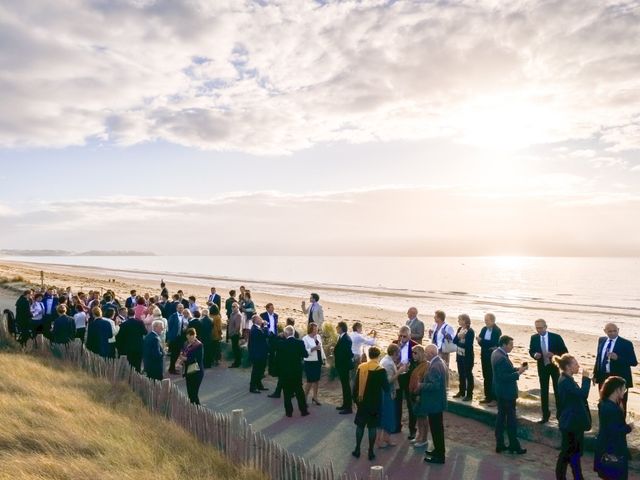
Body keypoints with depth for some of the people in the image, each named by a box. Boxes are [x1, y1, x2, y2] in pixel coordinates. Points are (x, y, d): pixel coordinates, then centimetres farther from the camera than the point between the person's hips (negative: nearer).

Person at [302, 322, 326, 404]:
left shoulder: (318, 337, 7)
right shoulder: (305, 338, -13)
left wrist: (324, 358, 13)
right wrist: (313, 348, -27)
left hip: (318, 361, 6)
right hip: (310, 362, -6)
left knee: (316, 380, 12)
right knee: (310, 381, -3)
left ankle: (314, 397, 25)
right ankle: (304, 397, 13)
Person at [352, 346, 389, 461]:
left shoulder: (360, 367, -4)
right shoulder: (381, 370, -15)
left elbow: (355, 386, 1)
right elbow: (386, 388, -9)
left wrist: (356, 399, 12)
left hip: (362, 401, 3)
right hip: (374, 403, -3)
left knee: (360, 425, 14)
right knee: (372, 427, 6)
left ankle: (357, 450, 20)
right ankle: (371, 452, 12)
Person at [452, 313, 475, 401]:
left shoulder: (470, 331, -16)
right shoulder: (459, 329, 5)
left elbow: (468, 345, -22)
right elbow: (454, 341, 1)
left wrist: (460, 340, -14)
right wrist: (458, 336, -15)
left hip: (467, 357, -7)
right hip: (459, 355, 7)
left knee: (468, 375, 3)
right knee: (461, 374, 16)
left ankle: (469, 394, 11)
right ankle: (461, 391, 29)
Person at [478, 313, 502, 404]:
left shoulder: (497, 330, -13)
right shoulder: (484, 329, 7)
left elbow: (494, 343, -21)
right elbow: (481, 342, 4)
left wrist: (482, 341, -22)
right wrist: (487, 345, -16)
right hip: (485, 356, 6)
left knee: (493, 377, 1)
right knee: (486, 377, 12)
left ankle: (494, 398, 10)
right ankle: (488, 396, 21)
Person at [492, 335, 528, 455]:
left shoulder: (496, 353, 5)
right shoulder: (501, 358, -26)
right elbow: (504, 377, -27)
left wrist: (517, 369, 2)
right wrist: (518, 373, -21)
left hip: (500, 392, 10)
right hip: (506, 393, -10)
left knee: (501, 416, 15)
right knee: (511, 419, 3)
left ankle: (500, 445, 23)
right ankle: (514, 446, 14)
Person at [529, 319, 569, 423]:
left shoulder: (556, 337, -16)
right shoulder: (534, 338, -8)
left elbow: (565, 352, -11)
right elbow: (531, 351, 4)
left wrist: (554, 355, -28)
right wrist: (535, 355, -19)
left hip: (555, 366, -2)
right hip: (542, 367, 2)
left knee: (557, 390, 11)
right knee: (543, 391, 9)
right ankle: (545, 414, 21)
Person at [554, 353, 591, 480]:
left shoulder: (567, 379, 9)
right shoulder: (565, 381, -23)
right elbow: (583, 394, -29)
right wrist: (586, 378, -21)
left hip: (574, 422, 10)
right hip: (570, 423, -10)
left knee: (575, 450, 18)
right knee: (567, 451, 2)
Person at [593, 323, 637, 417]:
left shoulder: (626, 344, -11)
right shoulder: (601, 340, 4)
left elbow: (634, 362, -13)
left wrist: (617, 358, -28)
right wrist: (595, 374, 10)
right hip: (603, 377, 5)